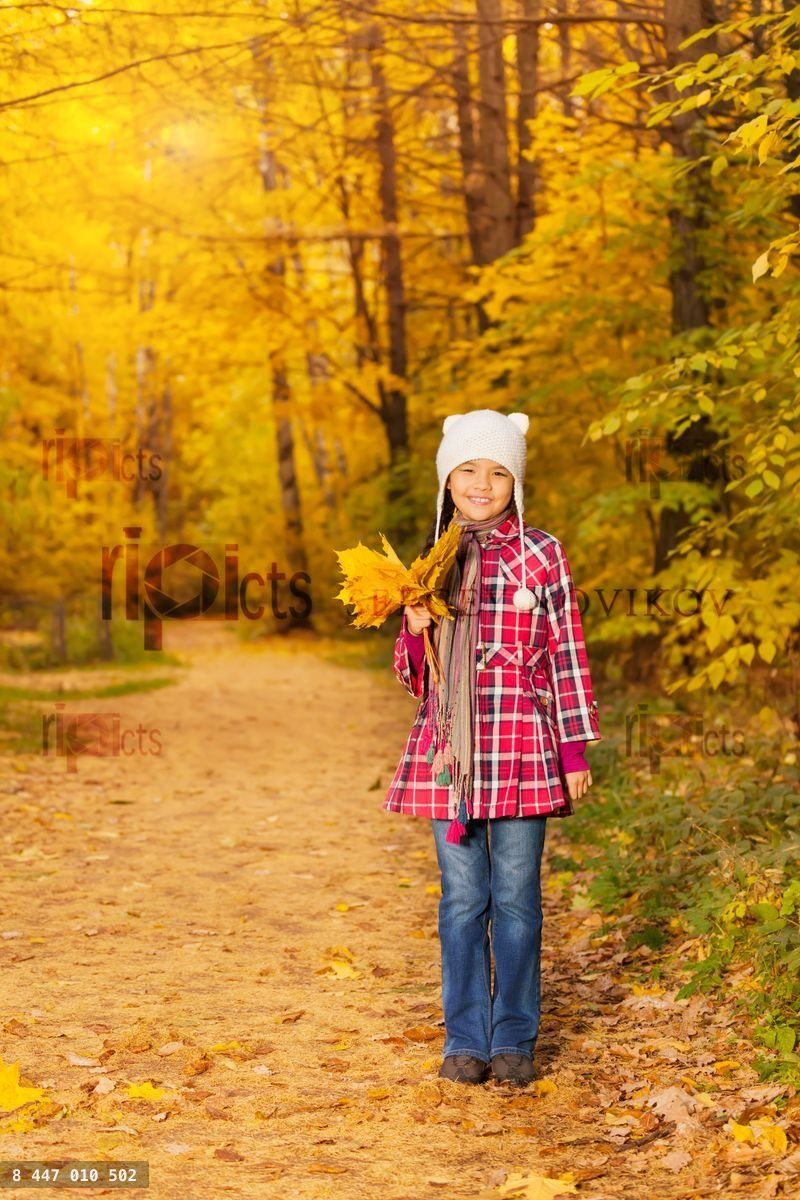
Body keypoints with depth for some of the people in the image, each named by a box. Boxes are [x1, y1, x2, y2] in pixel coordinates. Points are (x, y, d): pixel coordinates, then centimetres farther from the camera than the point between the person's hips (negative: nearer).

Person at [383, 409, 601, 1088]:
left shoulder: (541, 555, 1)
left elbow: (567, 655, 1)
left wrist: (577, 751, -2)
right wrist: (416, 632, -6)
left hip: (521, 750, -3)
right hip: (448, 751, 3)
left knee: (516, 898, 3)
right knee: (462, 899, 6)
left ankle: (514, 1039, 14)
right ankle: (465, 1040, 15)